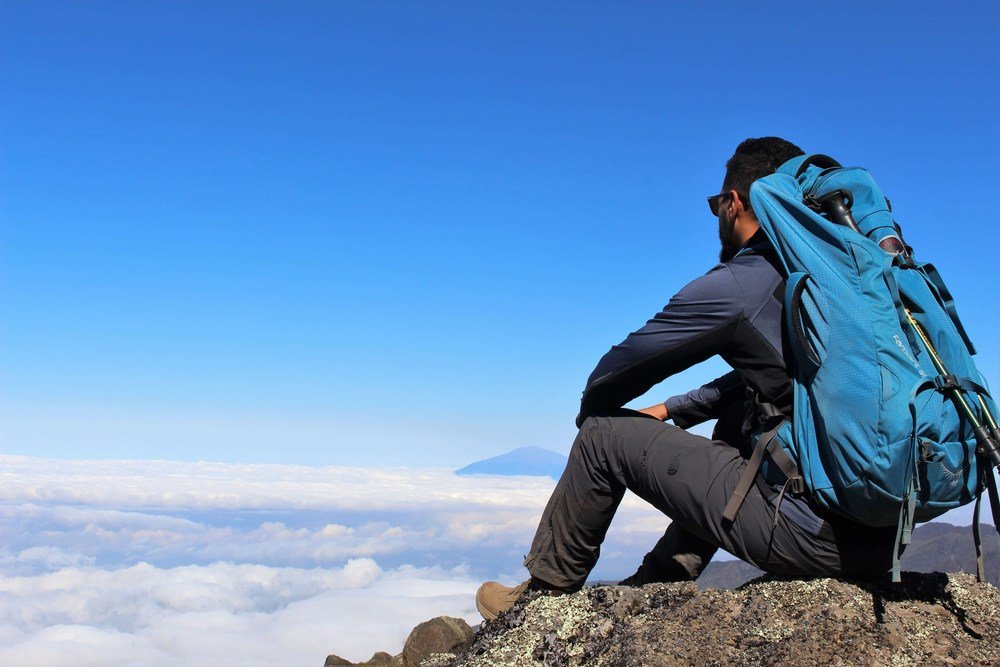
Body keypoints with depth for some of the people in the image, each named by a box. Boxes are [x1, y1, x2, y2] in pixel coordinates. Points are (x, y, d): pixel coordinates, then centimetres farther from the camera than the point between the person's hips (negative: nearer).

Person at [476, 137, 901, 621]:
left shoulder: (736, 286, -8)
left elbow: (608, 381, 2)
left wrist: (591, 413, 24)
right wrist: (671, 411, 33)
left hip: (813, 537, -8)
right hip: (882, 536, 9)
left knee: (605, 434, 5)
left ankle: (543, 596, 25)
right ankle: (652, 587, 36)